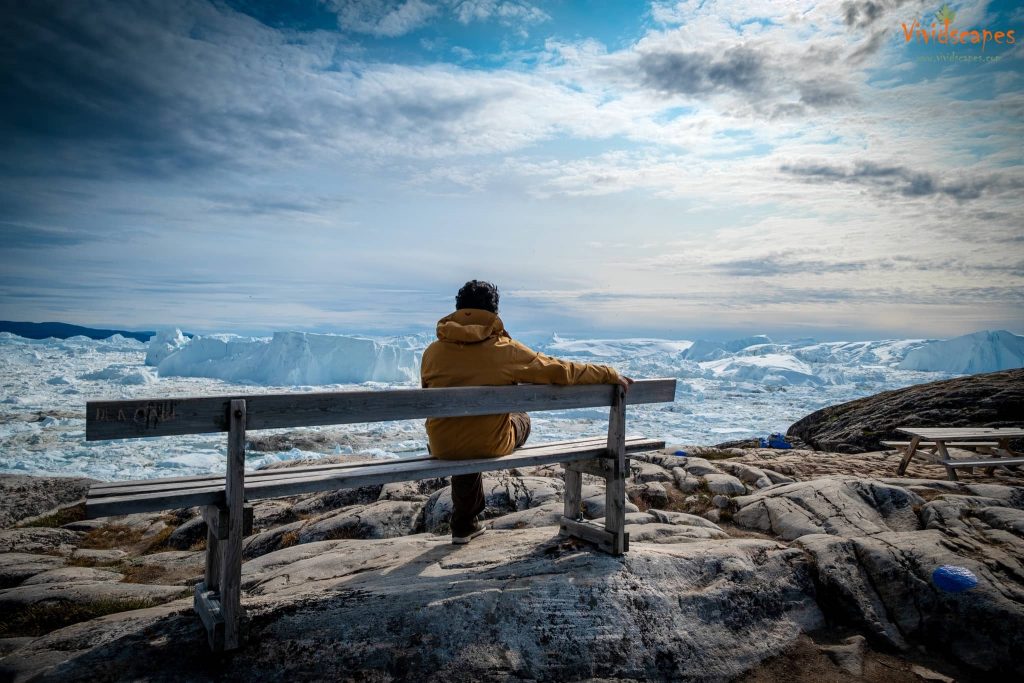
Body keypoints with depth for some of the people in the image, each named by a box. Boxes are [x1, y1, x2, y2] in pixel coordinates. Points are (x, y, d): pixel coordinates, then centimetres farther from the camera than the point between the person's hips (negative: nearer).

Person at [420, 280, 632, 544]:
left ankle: (464, 526, 47)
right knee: (521, 419, 28)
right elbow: (562, 371, -8)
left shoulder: (433, 351, -4)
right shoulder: (507, 349, -13)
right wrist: (611, 375, 6)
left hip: (442, 446, 3)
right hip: (490, 446, -2)